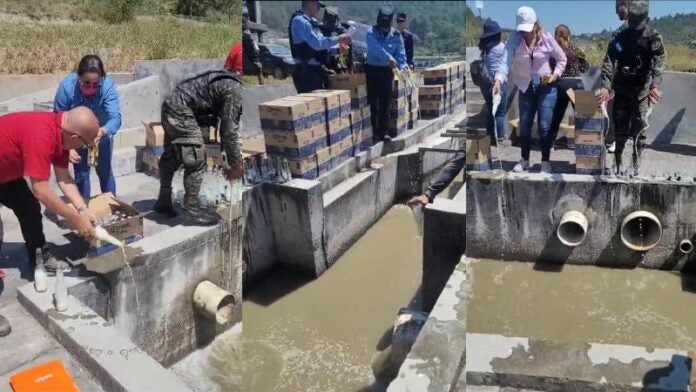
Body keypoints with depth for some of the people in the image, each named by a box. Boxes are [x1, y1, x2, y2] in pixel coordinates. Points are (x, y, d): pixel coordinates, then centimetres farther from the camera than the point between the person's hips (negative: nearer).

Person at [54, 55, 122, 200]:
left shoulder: (108, 86, -33)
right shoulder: (66, 87, -33)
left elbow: (115, 117, -43)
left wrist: (103, 131, -65)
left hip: (101, 135, 0)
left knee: (105, 172, 8)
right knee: (81, 174, 4)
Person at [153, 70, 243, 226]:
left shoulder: (232, 83, 12)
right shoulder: (235, 90, -17)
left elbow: (227, 127, 19)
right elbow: (229, 131, -20)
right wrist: (236, 165, -12)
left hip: (171, 105, 11)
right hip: (181, 110, -11)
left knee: (171, 157, 19)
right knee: (196, 161, -8)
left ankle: (163, 202, 32)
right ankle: (191, 211, -2)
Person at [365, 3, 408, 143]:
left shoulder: (396, 36, 1)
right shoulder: (371, 33, -9)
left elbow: (400, 53, -3)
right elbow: (376, 48, -28)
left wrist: (402, 66, -24)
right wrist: (389, 58, -44)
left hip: (387, 71, 2)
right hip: (372, 70, -2)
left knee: (385, 103, 6)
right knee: (373, 102, 0)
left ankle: (383, 131, 13)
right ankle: (375, 131, 8)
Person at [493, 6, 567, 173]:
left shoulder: (546, 38, -10)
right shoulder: (515, 39, -13)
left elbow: (561, 59, 3)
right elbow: (505, 60, -28)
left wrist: (555, 75, -12)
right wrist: (498, 80, -44)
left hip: (546, 86, -1)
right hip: (526, 87, 2)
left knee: (544, 126, -3)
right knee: (524, 125, 8)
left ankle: (546, 163, 8)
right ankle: (524, 161, 23)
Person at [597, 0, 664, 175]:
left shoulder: (654, 37, -4)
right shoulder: (620, 38, 4)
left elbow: (658, 62, -17)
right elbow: (609, 63, -5)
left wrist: (655, 85, -33)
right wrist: (605, 87, -19)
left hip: (642, 93, -2)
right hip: (622, 92, 3)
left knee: (639, 131, 0)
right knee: (620, 130, 8)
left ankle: (635, 166, 8)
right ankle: (617, 164, 20)